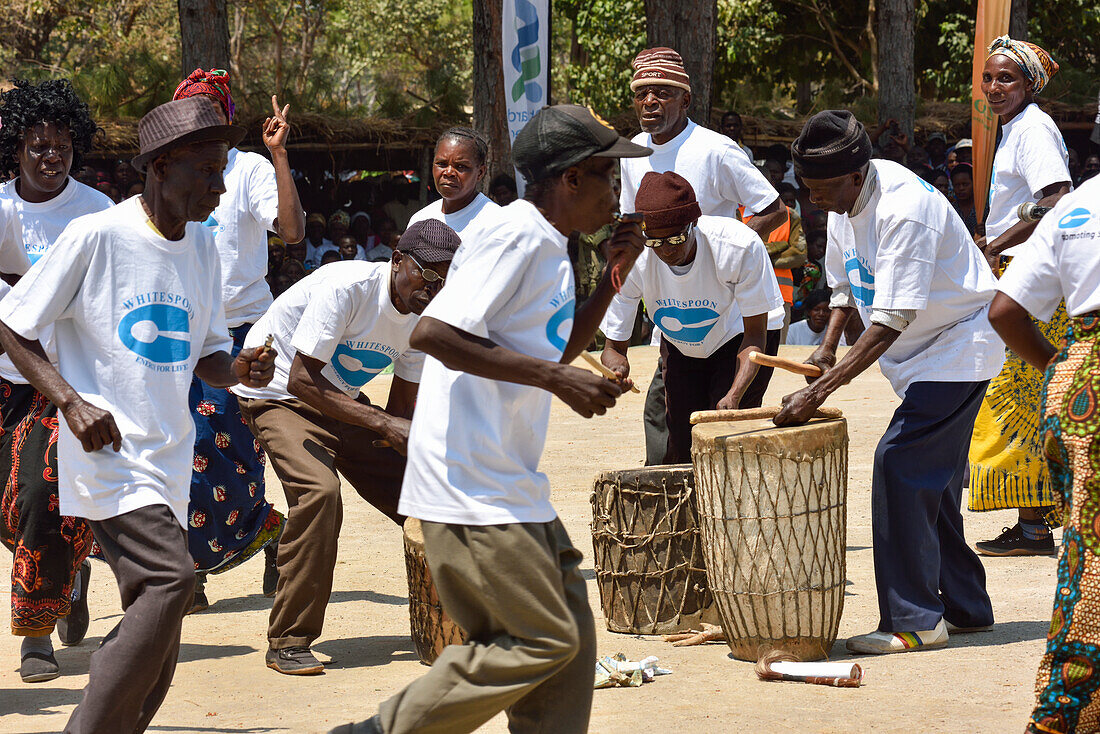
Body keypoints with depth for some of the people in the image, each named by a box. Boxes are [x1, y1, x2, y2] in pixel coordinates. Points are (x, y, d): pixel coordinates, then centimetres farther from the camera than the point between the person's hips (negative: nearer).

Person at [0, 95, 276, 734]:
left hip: (169, 459, 7)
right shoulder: (96, 236, -9)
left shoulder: (202, 247, 11)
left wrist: (239, 368, -5)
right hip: (108, 450, -7)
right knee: (170, 580, -24)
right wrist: (70, 400, -18)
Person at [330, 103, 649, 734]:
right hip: (474, 489, -10)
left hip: (512, 487, 10)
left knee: (571, 629, 9)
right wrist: (558, 378, -23)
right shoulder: (517, 235, -14)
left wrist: (614, 278, 17)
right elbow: (433, 332, -23)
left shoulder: (550, 247, 17)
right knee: (545, 641, -9)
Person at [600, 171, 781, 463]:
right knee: (682, 453, -3)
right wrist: (616, 366, -42)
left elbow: (755, 336, -25)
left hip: (734, 344, -2)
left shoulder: (739, 247, -34)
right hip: (678, 350, 3)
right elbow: (614, 345, -16)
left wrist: (734, 395, -40)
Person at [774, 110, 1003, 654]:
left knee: (900, 464, -17)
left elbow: (890, 322, -32)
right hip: (924, 353, 10)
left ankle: (913, 621, -15)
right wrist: (827, 348, 0)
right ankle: (965, 606, 25)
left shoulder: (903, 211, -29)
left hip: (958, 345, -10)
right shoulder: (845, 204, 0)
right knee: (932, 478, 14)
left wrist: (819, 391, -34)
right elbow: (846, 283, 16)